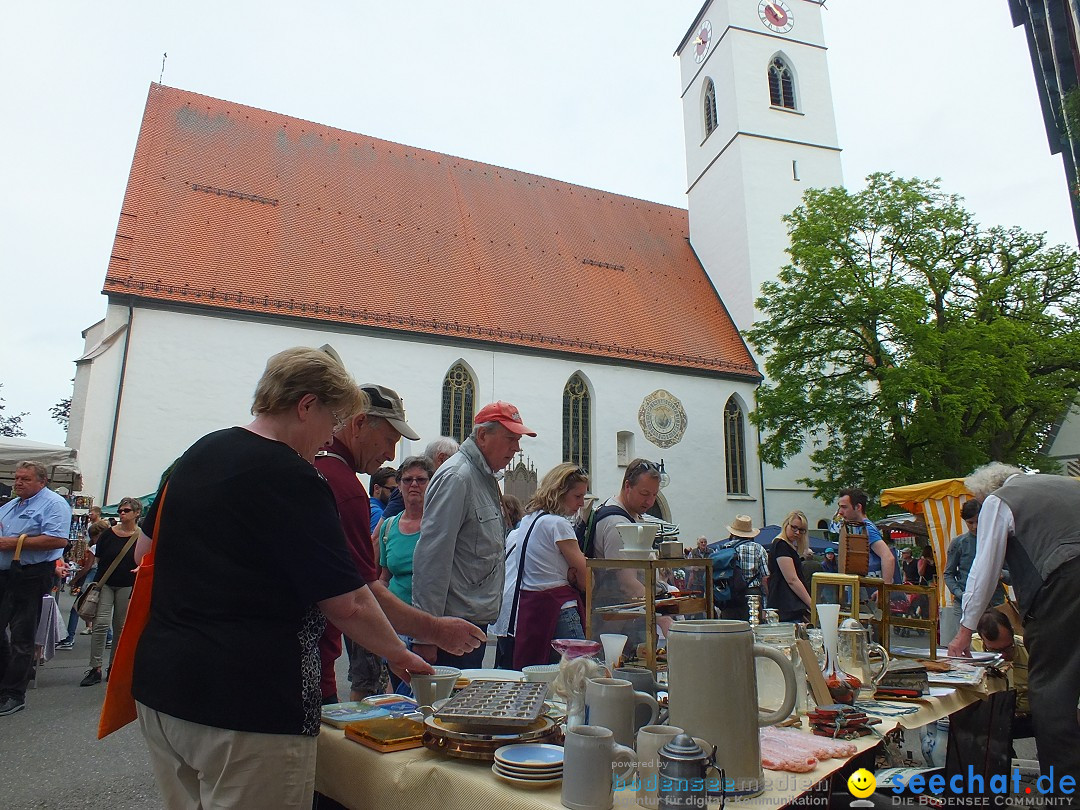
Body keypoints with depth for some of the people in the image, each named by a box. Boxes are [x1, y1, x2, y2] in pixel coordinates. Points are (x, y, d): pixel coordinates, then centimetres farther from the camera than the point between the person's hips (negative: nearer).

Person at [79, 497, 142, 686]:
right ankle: (95, 668, -3)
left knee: (120, 628, 6)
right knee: (101, 624, -10)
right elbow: (97, 558, 8)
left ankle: (114, 667, 18)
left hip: (127, 586, -1)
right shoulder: (109, 533, 3)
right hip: (105, 583, 1)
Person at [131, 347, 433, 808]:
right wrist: (399, 655, -2)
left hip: (161, 684, 9)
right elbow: (348, 605, -18)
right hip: (249, 702, -9)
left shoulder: (196, 455, 8)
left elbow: (145, 552, 19)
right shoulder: (293, 479, -18)